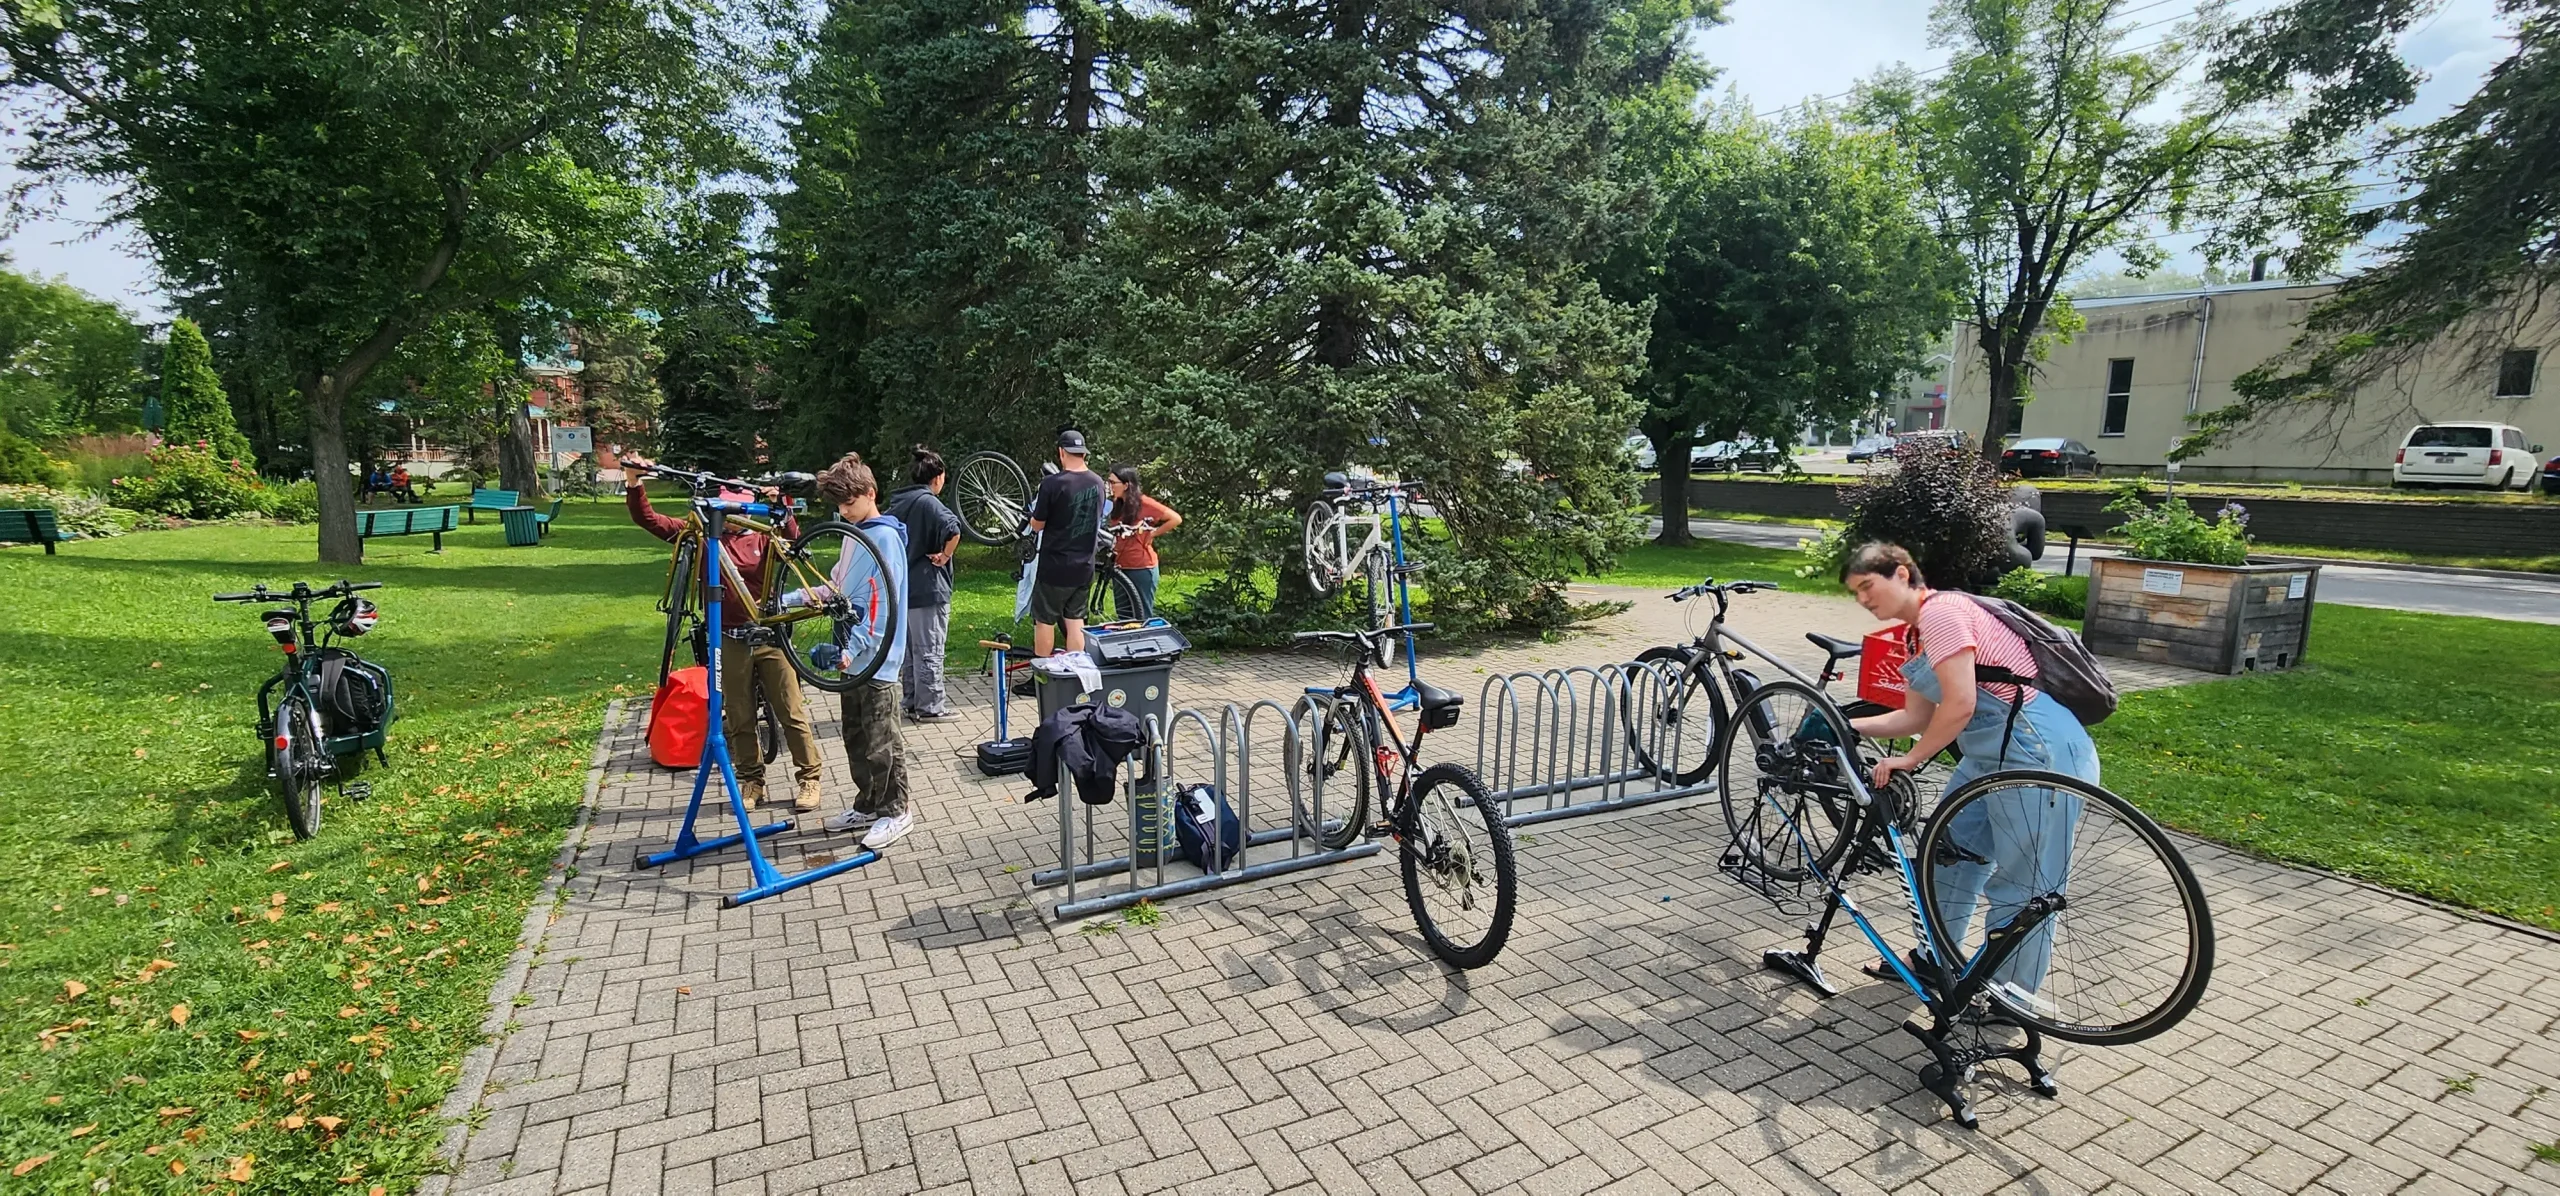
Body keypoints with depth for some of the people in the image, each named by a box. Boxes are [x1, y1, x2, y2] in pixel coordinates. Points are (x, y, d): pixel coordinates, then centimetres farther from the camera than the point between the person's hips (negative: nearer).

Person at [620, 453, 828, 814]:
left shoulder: (763, 539, 2)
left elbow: (794, 544, -17)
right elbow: (648, 519, 1)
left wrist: (780, 510, -30)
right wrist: (635, 482, -13)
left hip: (768, 636, -2)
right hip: (730, 642, 2)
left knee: (792, 714, 2)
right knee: (738, 720, 11)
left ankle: (809, 780, 12)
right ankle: (752, 782, 25)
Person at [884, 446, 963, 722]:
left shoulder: (897, 503, 11)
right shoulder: (929, 503, -15)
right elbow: (953, 529, -33)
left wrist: (899, 560, 15)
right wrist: (944, 556, -19)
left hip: (903, 587, 8)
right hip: (929, 589, -8)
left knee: (910, 648, 17)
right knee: (930, 650, 0)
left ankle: (913, 700, 27)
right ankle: (930, 707, 6)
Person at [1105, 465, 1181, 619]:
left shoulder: (1144, 503, -14)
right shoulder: (1117, 504, 7)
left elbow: (1176, 519, -15)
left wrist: (1152, 533, -11)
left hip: (1142, 568, -7)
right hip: (1121, 567, 7)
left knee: (1142, 616, 2)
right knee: (1122, 615, 14)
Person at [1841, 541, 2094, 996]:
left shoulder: (1939, 611, -16)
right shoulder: (1917, 634, 14)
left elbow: (1960, 706, -24)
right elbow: (1917, 716, 14)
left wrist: (1908, 759, -13)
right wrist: (1843, 725, 7)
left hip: (2039, 753, -11)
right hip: (1991, 754, 11)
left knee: (2020, 887, 2)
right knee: (1950, 852, 17)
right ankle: (1934, 962, 32)